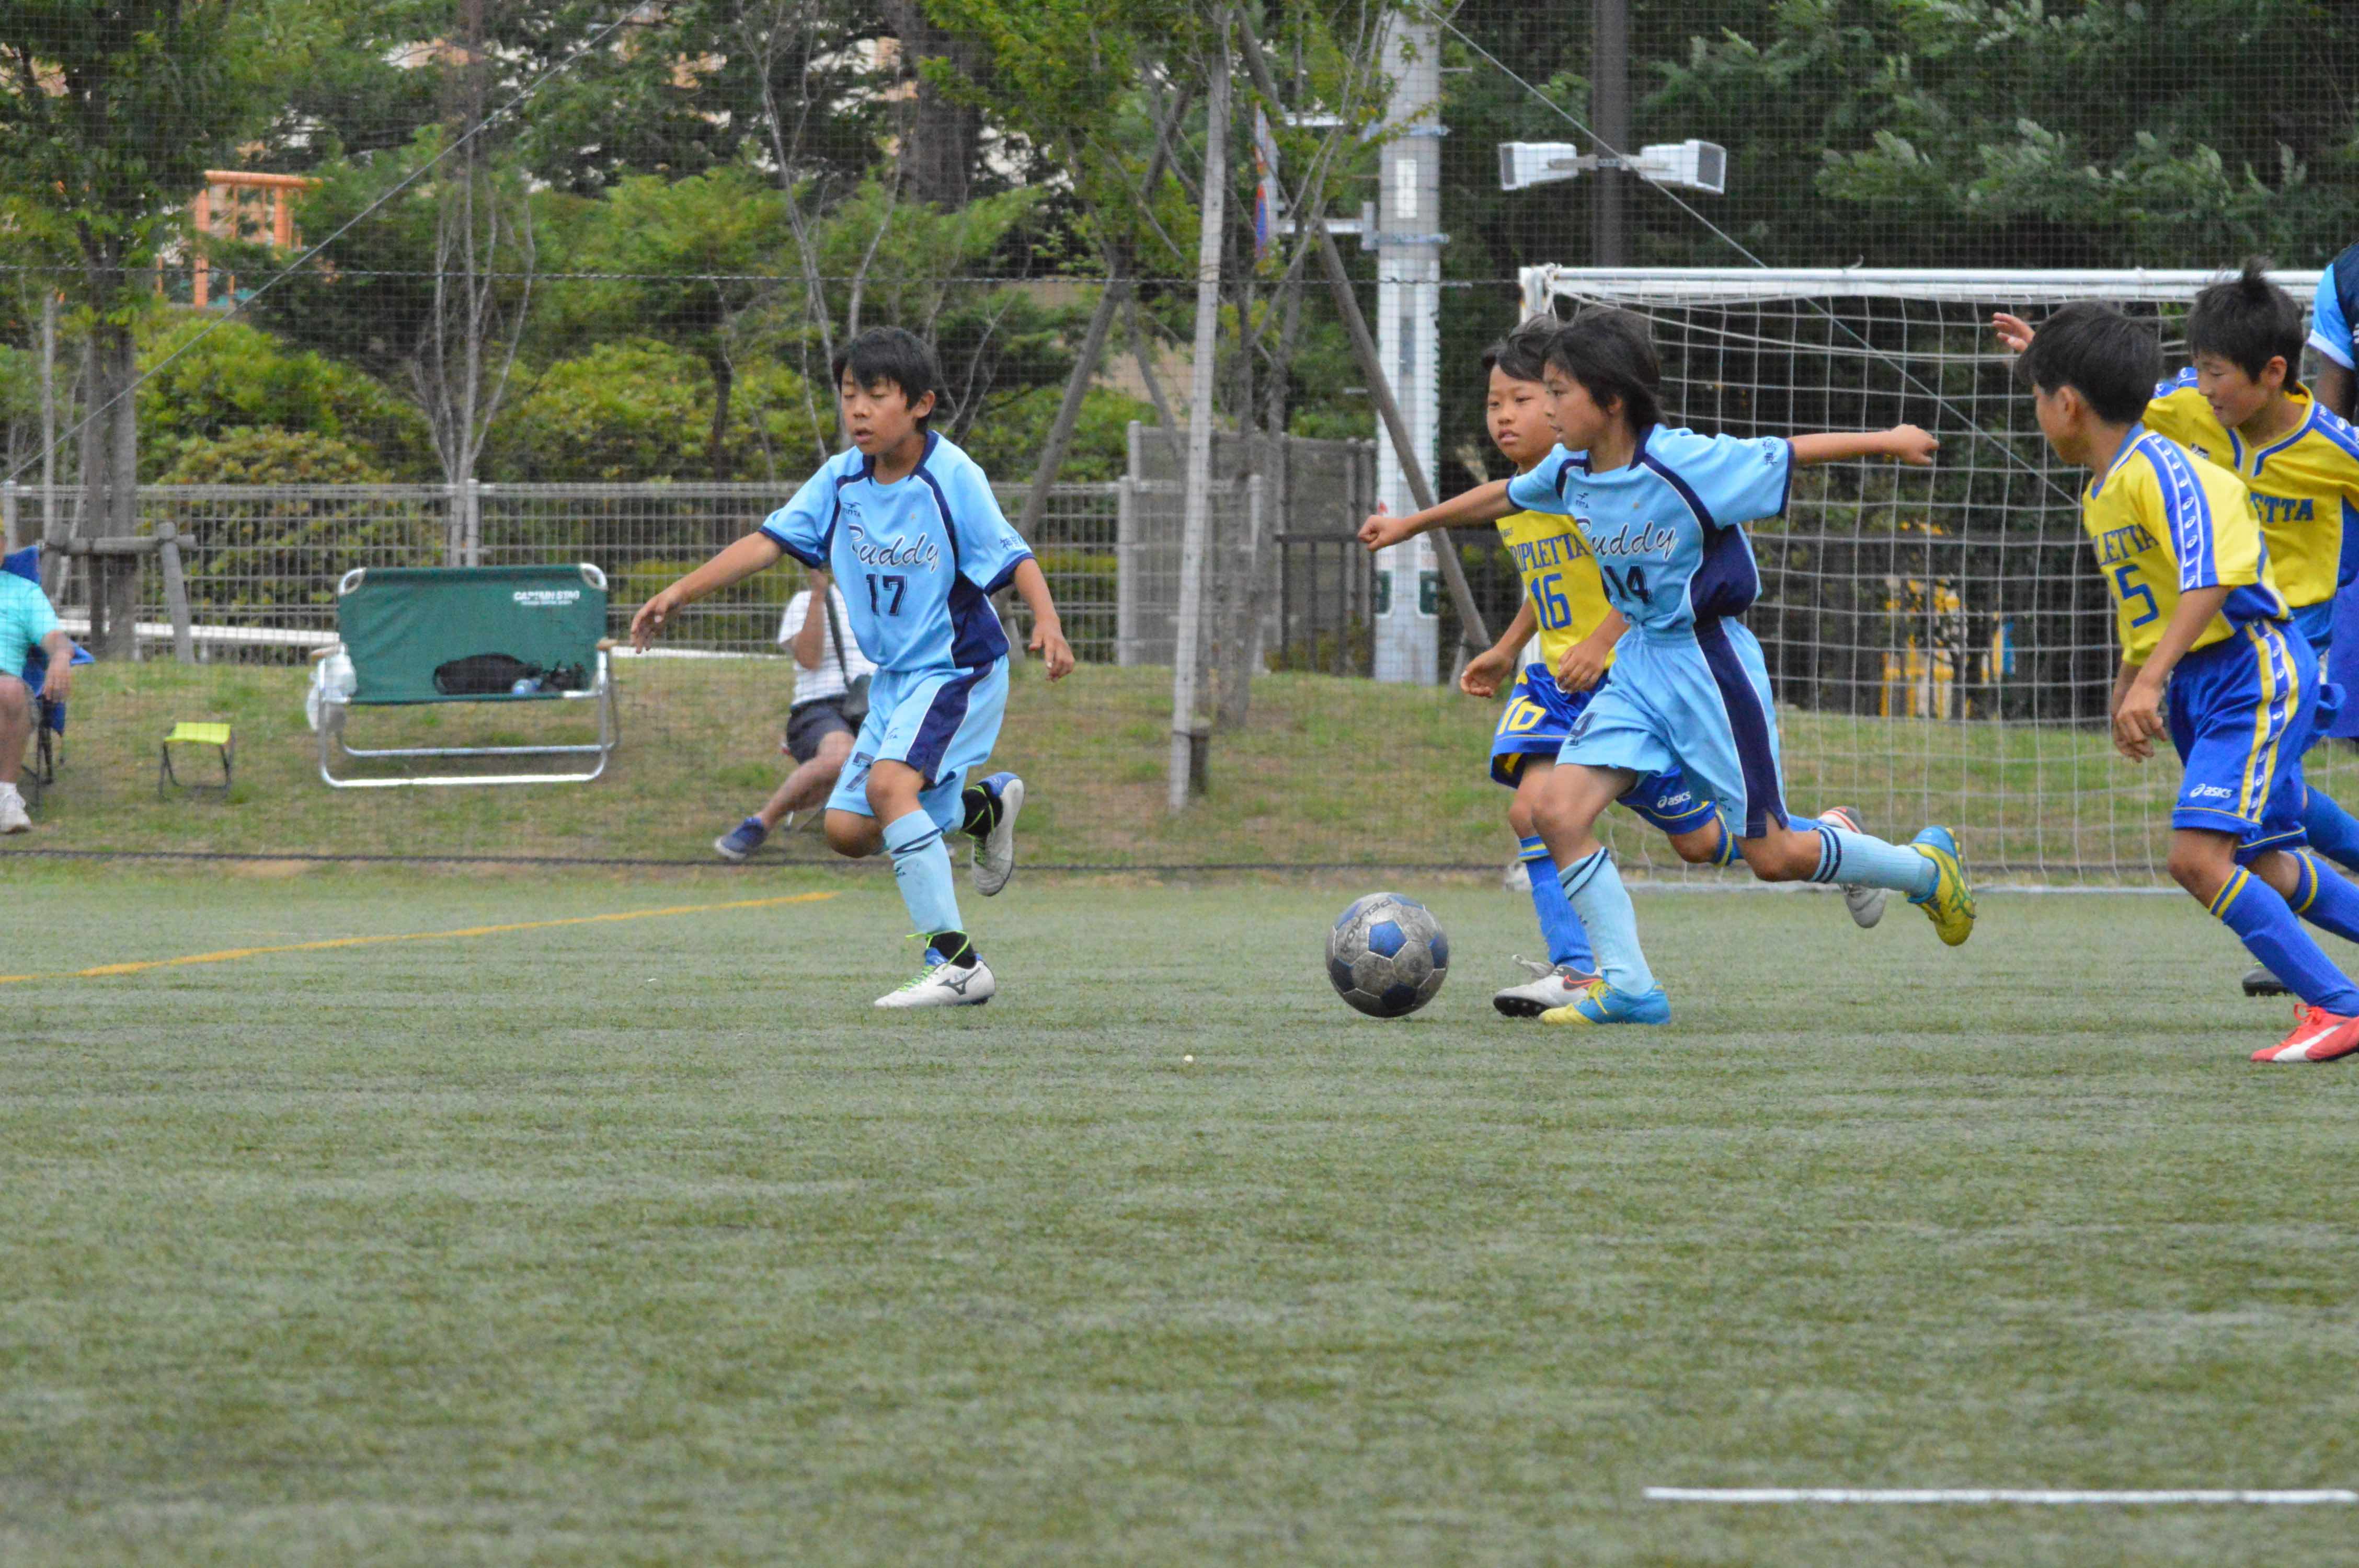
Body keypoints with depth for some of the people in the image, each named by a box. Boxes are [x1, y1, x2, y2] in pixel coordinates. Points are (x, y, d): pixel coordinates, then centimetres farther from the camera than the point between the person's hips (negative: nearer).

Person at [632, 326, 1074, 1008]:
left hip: (957, 668, -7)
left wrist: (1047, 622, -37)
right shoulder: (841, 479, -1)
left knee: (889, 781, -30)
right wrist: (680, 592, -7)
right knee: (848, 829, 5)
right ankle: (986, 805, 31)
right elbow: (769, 541, -1)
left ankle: (956, 963, -30)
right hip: (894, 677, 7)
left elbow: (1014, 557, -19)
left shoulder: (953, 479, -18)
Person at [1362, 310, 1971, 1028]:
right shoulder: (1570, 471, 0)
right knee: (1559, 810, -11)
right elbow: (1506, 496, 20)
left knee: (1771, 855, 0)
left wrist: (1885, 441, -13)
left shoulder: (1683, 463, -21)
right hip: (1639, 664, 7)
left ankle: (1926, 867, 25)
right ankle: (1628, 986, -3)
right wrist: (1409, 525, 27)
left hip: (1709, 660, -7)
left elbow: (1790, 455, -13)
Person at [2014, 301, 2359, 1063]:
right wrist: (2128, 683, 28)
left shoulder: (2163, 471, -18)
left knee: (2199, 857, -20)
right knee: (2263, 869, 14)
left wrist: (2151, 680, -34)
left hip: (2253, 672, -10)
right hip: (2196, 686, 10)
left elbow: (2208, 581, -29)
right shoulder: (2103, 491, 13)